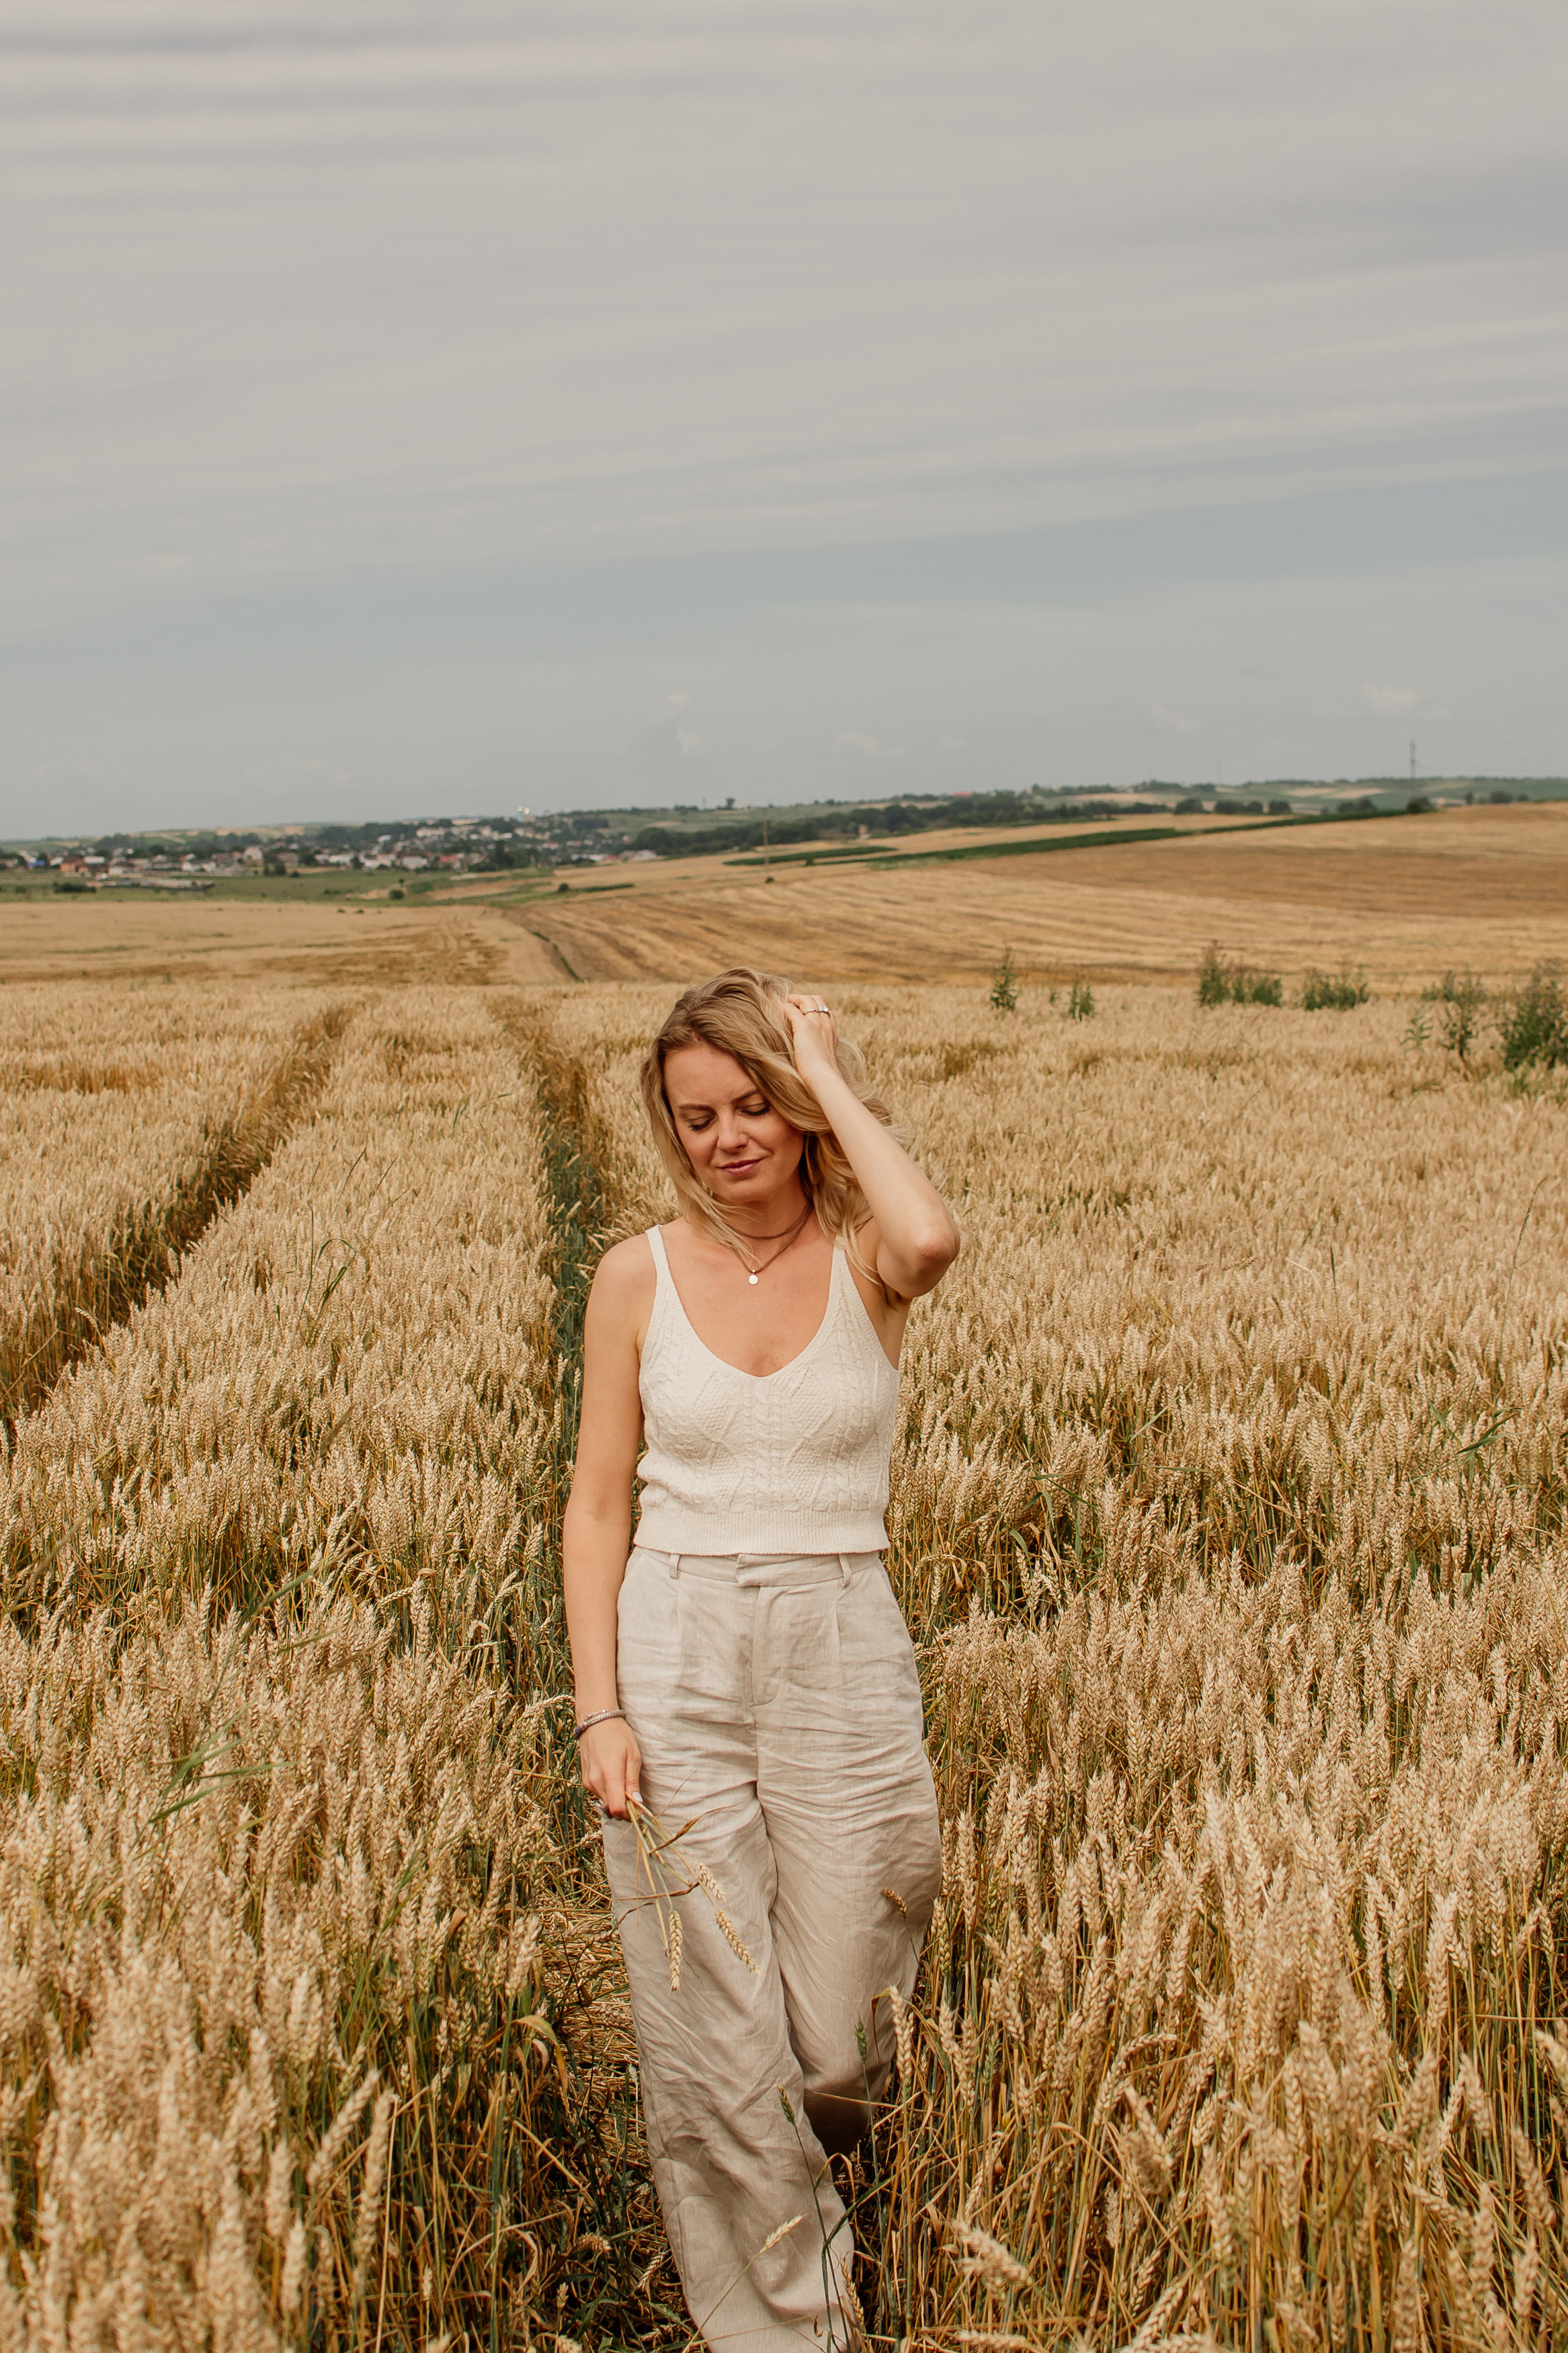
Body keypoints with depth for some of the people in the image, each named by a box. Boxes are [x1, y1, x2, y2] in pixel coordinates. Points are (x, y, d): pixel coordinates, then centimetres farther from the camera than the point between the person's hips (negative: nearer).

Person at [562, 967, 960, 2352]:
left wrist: (834, 1082, -16)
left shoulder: (864, 1262, -3)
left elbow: (935, 1240, -30)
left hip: (844, 1665, -1)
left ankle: (803, 2168, 44)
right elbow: (600, 1506, 4)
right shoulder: (640, 1276, 2)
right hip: (676, 1664, 1)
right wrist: (598, 1709, -5)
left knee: (836, 2049, 6)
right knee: (717, 2054, 1)